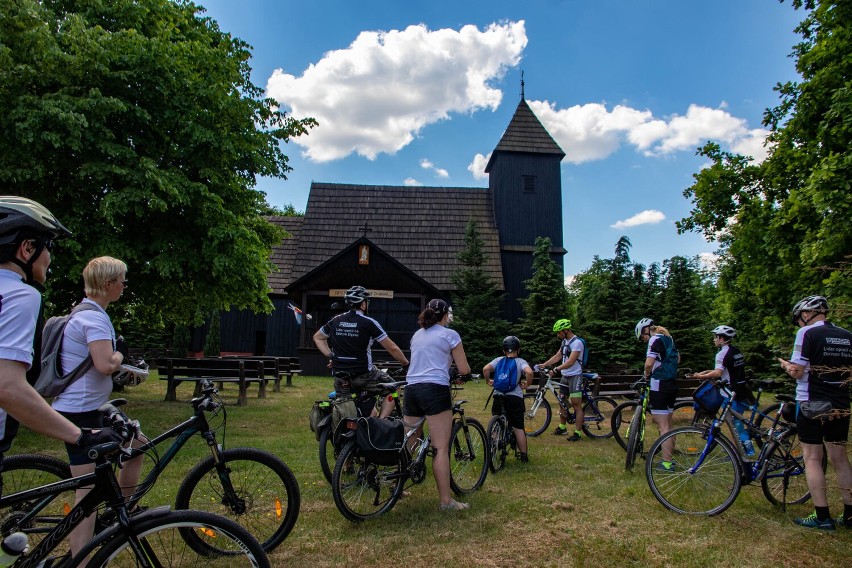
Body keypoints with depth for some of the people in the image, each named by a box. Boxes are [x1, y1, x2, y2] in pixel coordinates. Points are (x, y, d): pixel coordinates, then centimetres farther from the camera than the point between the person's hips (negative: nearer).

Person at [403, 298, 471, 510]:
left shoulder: (417, 335, 20)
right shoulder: (450, 334, 2)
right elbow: (464, 370, 4)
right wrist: (464, 367, 27)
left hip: (411, 389, 7)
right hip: (435, 390, -6)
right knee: (441, 448, -5)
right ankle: (446, 500, -3)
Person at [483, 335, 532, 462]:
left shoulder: (499, 360, 5)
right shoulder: (520, 362, 1)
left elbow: (486, 369, -11)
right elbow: (529, 372, -20)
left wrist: (488, 381, 5)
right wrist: (526, 384, -3)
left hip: (499, 396, 2)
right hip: (515, 396, -1)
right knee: (518, 428, 5)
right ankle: (523, 455, 10)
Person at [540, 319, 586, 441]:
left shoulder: (577, 343, -19)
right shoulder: (564, 342, 10)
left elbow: (570, 362, -26)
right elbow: (557, 356, 11)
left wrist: (555, 370, -32)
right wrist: (544, 364, 0)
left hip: (575, 376, -9)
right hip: (565, 376, 9)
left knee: (576, 405, -6)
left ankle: (578, 433, -2)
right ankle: (562, 427, 29)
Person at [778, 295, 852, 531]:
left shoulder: (808, 333, -11)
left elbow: (797, 371, -15)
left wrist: (785, 365, 4)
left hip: (812, 405, -6)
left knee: (812, 458, 1)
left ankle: (822, 517, 2)